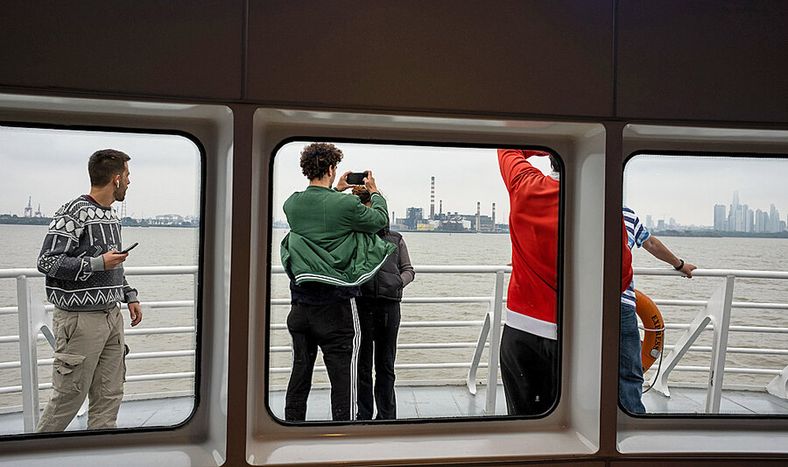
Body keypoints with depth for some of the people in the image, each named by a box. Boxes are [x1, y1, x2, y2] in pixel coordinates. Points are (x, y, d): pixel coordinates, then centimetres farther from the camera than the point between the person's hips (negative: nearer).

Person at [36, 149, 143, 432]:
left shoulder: (111, 216, 14)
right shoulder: (74, 213, -12)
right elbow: (46, 262, -16)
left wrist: (130, 296, 16)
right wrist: (97, 263, -19)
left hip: (111, 315, 8)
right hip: (80, 319, -8)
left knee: (109, 396, 9)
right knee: (69, 397, 3)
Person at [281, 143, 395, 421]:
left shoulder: (291, 204, 1)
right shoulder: (345, 204, -16)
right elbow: (381, 221, 1)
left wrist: (335, 191, 30)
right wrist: (375, 193, 18)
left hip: (300, 301, 6)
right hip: (335, 303, -5)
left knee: (300, 372, 16)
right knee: (343, 377, 3)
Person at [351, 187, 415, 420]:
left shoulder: (395, 239, 13)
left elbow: (408, 270, 16)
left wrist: (399, 281, -6)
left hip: (390, 305, 2)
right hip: (362, 303, -2)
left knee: (385, 365, 11)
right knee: (363, 363, 5)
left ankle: (387, 416, 22)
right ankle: (363, 415, 18)